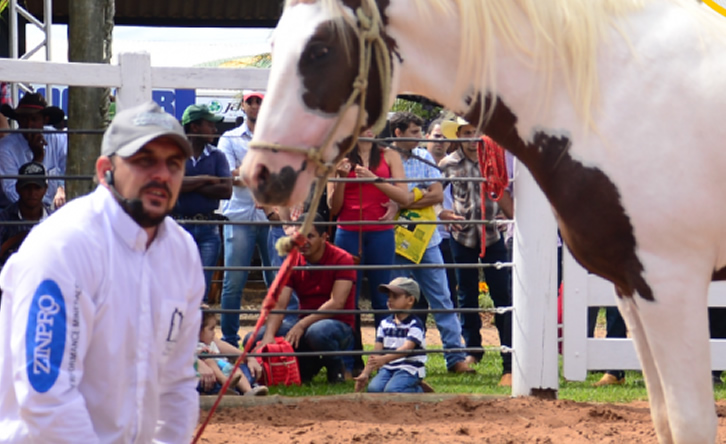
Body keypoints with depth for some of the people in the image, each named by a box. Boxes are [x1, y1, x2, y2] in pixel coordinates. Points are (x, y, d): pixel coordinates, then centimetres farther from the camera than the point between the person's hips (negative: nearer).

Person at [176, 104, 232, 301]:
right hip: (179, 226, -2)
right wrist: (206, 180, -7)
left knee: (202, 286, -1)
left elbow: (226, 190, -3)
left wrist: (190, 185, -6)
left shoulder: (217, 156, 10)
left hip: (208, 229, 2)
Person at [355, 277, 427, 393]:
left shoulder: (415, 324, -8)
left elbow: (407, 348, -22)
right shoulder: (385, 324, 11)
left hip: (409, 370, -6)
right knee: (373, 389, -21)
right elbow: (377, 351, 6)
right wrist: (365, 374, -8)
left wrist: (385, 359, -38)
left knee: (391, 390, -30)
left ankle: (418, 391, -2)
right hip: (388, 369, 6)